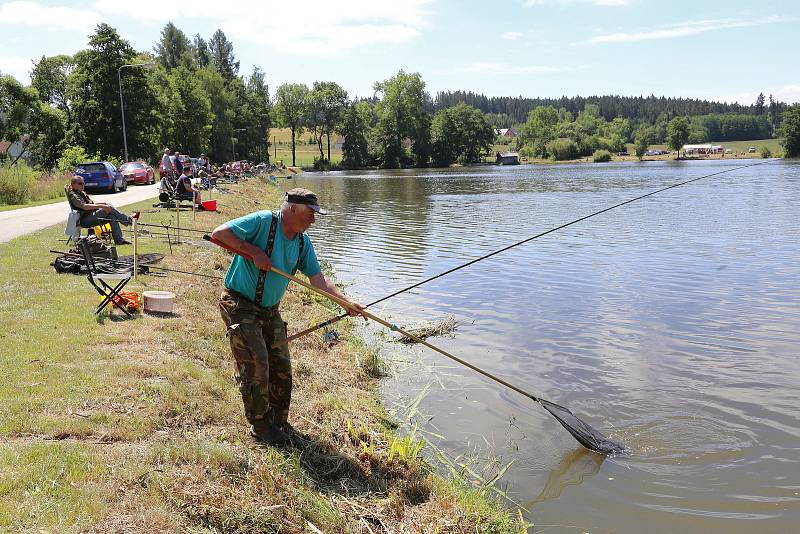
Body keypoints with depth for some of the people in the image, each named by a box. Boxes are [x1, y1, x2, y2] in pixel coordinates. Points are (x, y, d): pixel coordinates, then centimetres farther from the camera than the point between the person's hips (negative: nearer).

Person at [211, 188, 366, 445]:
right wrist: (253, 251, -25)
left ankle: (279, 421, 26)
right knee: (255, 366, -6)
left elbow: (318, 279, 5)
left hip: (270, 310, 7)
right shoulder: (263, 221, -18)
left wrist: (347, 303, -3)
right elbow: (219, 233, -23)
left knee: (281, 367, 9)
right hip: (240, 306, -7)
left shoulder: (302, 242, 4)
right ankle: (261, 426, 10)